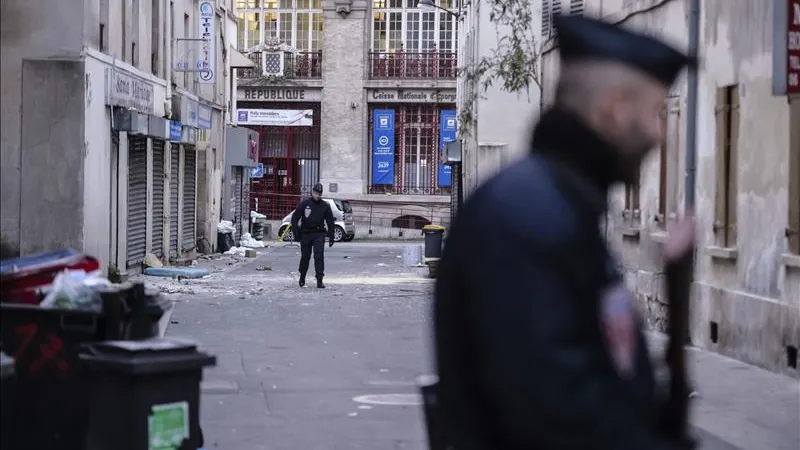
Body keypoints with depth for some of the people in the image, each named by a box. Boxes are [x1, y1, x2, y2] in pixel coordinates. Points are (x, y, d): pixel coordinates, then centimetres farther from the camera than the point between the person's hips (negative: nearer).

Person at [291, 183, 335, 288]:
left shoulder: (325, 206, 4)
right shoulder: (304, 203, -2)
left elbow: (330, 222, 11)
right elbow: (294, 218, 2)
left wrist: (331, 237, 6)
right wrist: (296, 233, -4)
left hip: (319, 234, 0)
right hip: (305, 234, 0)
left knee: (319, 256, -12)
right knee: (305, 256, 9)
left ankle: (319, 280, -13)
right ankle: (302, 277, 29)